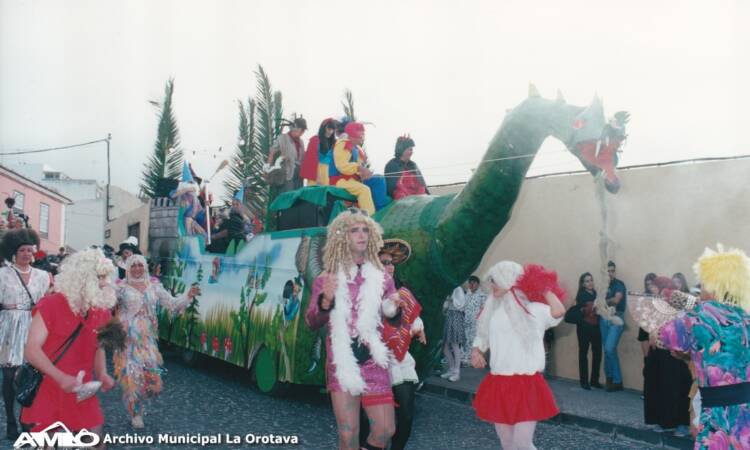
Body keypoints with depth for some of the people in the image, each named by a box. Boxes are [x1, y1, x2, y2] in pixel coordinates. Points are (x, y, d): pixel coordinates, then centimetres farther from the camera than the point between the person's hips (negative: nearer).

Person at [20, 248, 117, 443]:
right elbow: (31, 350, -17)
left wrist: (102, 374, -6)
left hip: (83, 394, 5)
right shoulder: (50, 305, -12)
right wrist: (60, 377, -29)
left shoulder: (102, 311, 4)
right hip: (49, 394, -5)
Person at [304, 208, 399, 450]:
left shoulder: (382, 278, 8)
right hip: (342, 364, -2)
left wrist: (394, 310, -10)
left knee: (385, 431, 2)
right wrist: (325, 301, -20)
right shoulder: (326, 279, 2)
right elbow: (312, 323, 0)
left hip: (373, 364, 2)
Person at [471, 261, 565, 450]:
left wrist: (545, 289, -9)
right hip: (498, 384, 6)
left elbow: (559, 311, -25)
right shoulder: (493, 310, 10)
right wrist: (476, 351, 0)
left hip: (526, 384, -5)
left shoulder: (533, 309, -7)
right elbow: (482, 337, 21)